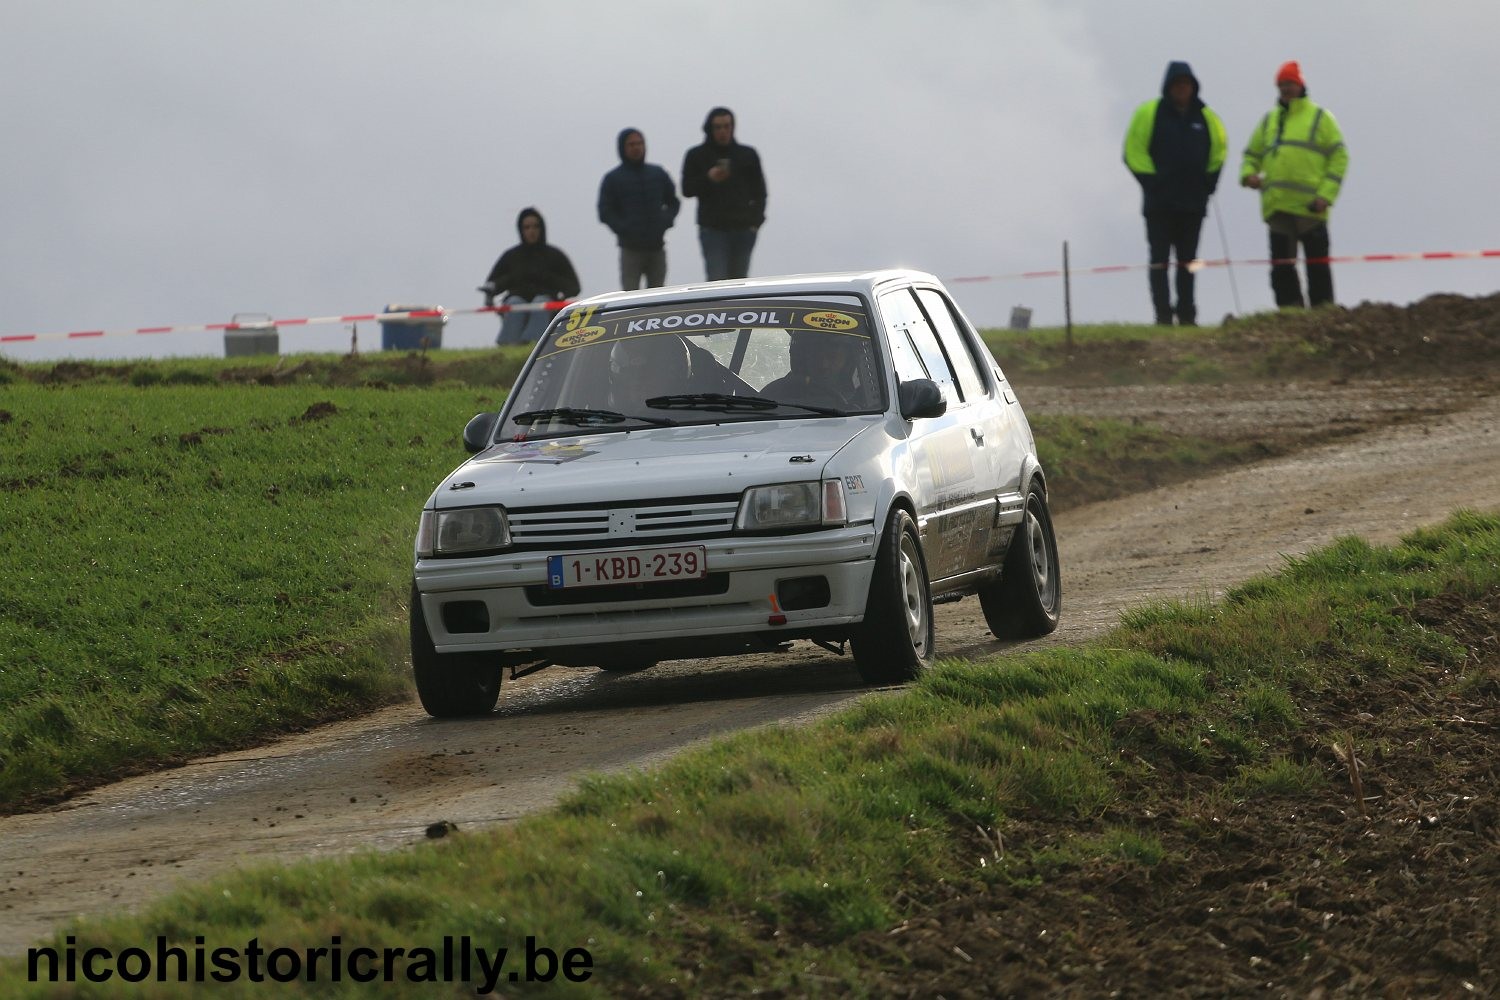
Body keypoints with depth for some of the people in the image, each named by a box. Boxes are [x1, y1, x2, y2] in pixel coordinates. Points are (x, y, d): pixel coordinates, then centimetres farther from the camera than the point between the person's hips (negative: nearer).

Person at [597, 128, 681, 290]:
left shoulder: (658, 174, 12)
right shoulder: (613, 179, 2)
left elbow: (673, 202, 19)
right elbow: (605, 213, -1)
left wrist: (666, 221, -1)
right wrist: (624, 229, -14)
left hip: (657, 247, 3)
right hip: (631, 248, -3)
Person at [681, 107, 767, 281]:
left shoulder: (748, 155, 11)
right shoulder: (697, 156, 6)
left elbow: (759, 192, 14)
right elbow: (687, 189, 2)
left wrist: (756, 220, 0)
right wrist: (708, 179, -16)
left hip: (743, 228, 2)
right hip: (712, 229, -2)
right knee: (717, 280, -14)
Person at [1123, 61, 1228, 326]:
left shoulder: (1205, 116, 9)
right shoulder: (1149, 113, -2)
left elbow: (1219, 148, 21)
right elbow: (1134, 150, -1)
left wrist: (1209, 181, 9)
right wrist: (1150, 181, -8)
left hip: (1193, 202, 3)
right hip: (1159, 202, -3)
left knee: (1187, 260, 8)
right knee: (1160, 259, -7)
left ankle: (1186, 314, 12)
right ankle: (1163, 313, -9)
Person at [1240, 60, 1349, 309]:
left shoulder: (1320, 117, 7)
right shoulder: (1269, 121, 20)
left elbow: (1339, 157, 1)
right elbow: (1252, 155, 23)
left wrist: (1326, 195, -10)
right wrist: (1248, 173, -2)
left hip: (1310, 206, -4)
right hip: (1277, 206, 4)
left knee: (1317, 261, -3)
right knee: (1282, 265, 2)